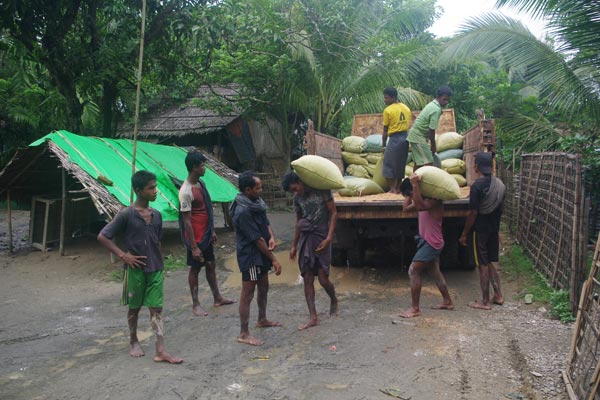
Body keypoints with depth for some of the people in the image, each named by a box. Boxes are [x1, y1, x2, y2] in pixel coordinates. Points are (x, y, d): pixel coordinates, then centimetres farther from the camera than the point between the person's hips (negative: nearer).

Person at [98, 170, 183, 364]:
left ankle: (161, 351, 1)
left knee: (156, 309, 1)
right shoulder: (126, 214, -12)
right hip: (135, 269, -4)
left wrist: (159, 261, 12)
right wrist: (123, 255, -13)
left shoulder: (157, 215, 4)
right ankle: (134, 341, 35)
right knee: (134, 307, 13)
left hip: (155, 269, 4)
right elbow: (102, 236, -10)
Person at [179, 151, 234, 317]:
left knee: (210, 265, 17)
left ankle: (217, 297, 30)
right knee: (195, 268, 4)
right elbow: (186, 221, -21)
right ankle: (195, 304, 17)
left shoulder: (201, 183, 5)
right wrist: (194, 247, -21)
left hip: (206, 234, 8)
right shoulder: (186, 191, -22)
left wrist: (212, 231, 17)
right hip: (195, 237, -8)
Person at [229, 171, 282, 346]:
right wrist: (273, 259, -17)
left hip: (261, 254, 10)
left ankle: (262, 320, 41)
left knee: (264, 288, 22)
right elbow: (257, 239, -22)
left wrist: (271, 237, -11)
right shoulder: (243, 212, -25)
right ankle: (244, 334, 7)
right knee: (248, 294, -2)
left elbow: (265, 222, 11)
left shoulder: (256, 202, 4)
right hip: (249, 256, -10)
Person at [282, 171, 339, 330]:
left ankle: (334, 301, 26)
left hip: (321, 238, -5)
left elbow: (333, 213, -6)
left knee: (323, 278, -5)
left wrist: (329, 237, -15)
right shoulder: (297, 198, 8)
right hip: (305, 239, 5)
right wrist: (294, 245, 17)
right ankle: (313, 317, 5)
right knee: (307, 279, 0)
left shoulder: (322, 190, -7)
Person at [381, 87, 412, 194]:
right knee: (401, 164, 15)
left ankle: (392, 189, 2)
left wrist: (383, 144, 4)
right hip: (405, 138, 7)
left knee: (389, 164, 3)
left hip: (395, 139, -7)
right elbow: (408, 124, 15)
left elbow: (385, 130, -5)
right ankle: (398, 188, 20)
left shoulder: (388, 110, -8)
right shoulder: (406, 108, 11)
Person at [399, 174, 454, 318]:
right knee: (436, 272, 20)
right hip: (429, 242, 10)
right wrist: (409, 192, 5)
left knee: (413, 271, -11)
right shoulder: (424, 199, 8)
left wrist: (415, 185, -39)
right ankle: (447, 302, 33)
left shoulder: (434, 200, -20)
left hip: (431, 243, -10)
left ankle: (415, 308, -7)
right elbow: (406, 208, 13)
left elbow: (420, 206, -40)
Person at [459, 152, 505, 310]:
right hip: (493, 230, 7)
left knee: (482, 266, 1)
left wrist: (464, 234, -11)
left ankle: (485, 302, 10)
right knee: (489, 263, 19)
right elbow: (499, 209, 11)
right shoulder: (499, 184, 4)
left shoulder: (477, 186, -19)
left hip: (479, 230, -7)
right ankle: (498, 295, 23)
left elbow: (473, 212, -19)